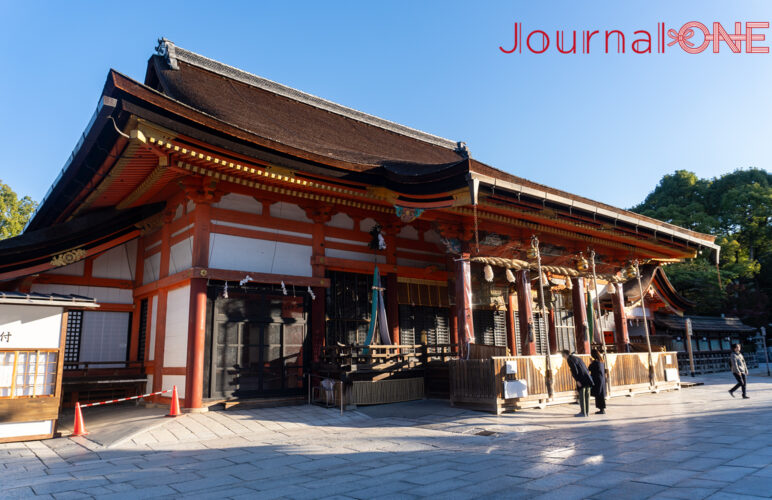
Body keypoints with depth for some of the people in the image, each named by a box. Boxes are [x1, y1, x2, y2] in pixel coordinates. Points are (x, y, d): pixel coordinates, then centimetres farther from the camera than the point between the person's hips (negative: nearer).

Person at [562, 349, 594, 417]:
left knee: (581, 396, -3)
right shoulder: (577, 357, 23)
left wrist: (577, 380, -17)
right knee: (586, 396, 12)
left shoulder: (569, 359, -4)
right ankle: (587, 412, 17)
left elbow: (574, 370, -16)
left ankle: (583, 412, -1)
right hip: (587, 379, 8)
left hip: (581, 380, -8)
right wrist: (588, 378, 21)